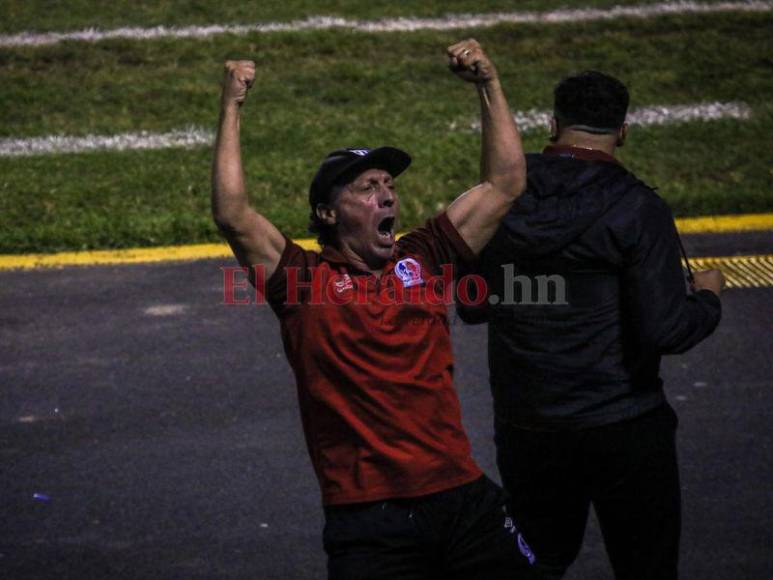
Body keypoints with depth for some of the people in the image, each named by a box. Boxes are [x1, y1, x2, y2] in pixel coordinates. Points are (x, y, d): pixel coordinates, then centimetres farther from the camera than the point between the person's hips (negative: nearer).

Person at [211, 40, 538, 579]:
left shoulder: (423, 260, 11)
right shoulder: (305, 280, 0)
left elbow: (504, 184, 14)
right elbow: (233, 215, -12)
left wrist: (489, 85, 11)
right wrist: (232, 108, -10)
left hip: (464, 498, 4)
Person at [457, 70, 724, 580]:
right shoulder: (637, 208, -14)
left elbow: (472, 308, 8)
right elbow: (664, 331, -19)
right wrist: (708, 299, 1)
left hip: (524, 428, 4)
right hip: (622, 427, -4)